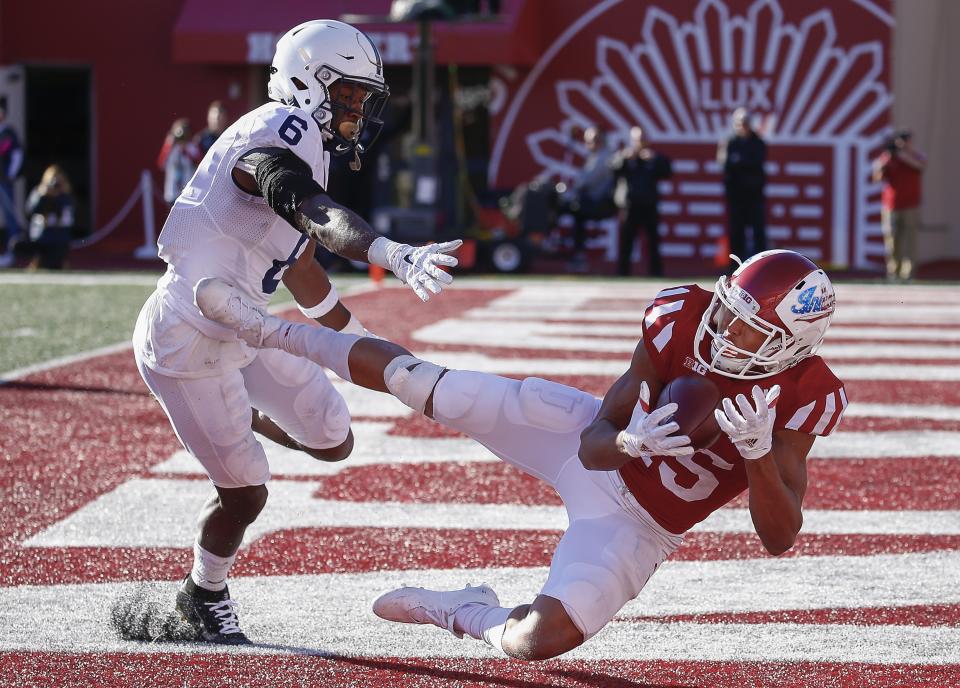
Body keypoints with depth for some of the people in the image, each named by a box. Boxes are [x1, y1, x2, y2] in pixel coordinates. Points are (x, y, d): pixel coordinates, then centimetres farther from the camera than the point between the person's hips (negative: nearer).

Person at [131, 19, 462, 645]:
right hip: (188, 342, -9)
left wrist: (363, 343, 28)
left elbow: (301, 267, 20)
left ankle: (242, 416, 36)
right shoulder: (273, 136, -23)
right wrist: (393, 255, -58)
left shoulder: (308, 149, 8)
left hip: (240, 332, 9)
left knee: (333, 440, 11)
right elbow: (320, 217, -43)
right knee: (244, 492, 0)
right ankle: (204, 595, 28)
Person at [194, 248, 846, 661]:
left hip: (632, 524, -2)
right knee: (421, 385, 1)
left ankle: (468, 613, 20)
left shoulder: (799, 399, -26)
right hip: (587, 439, 2)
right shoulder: (683, 322, -22)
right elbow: (597, 444, -17)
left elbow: (780, 537, -27)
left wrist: (760, 455, -43)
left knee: (541, 640, -18)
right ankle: (266, 329, 23)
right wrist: (633, 442, -41)